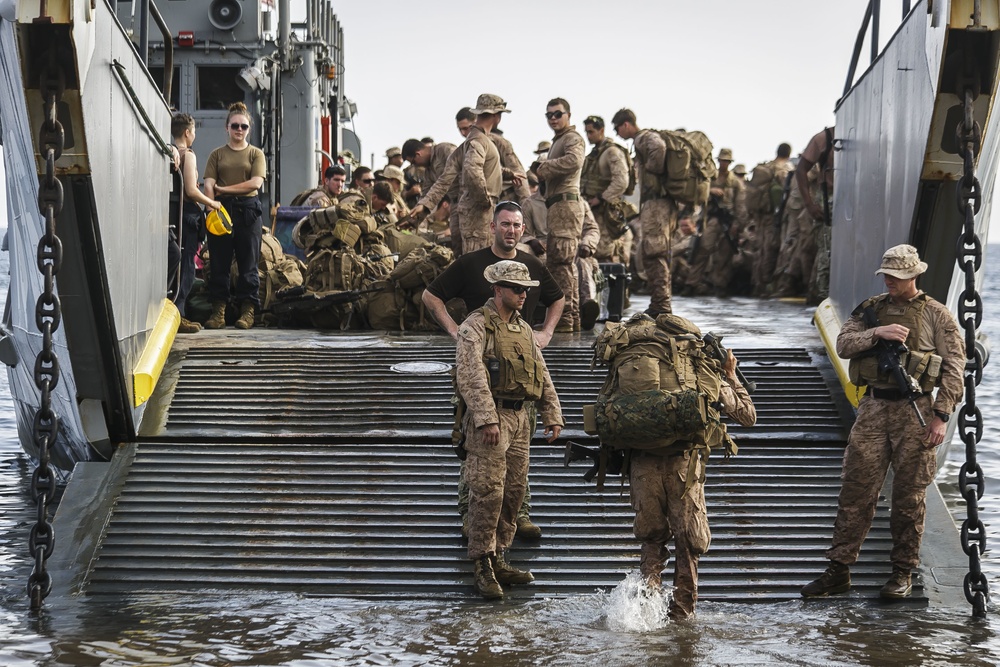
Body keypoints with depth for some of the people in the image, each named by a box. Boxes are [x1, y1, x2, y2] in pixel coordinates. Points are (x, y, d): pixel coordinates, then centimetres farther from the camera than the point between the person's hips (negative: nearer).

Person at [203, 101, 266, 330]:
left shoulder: (256, 154, 10)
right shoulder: (217, 154, 13)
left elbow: (255, 183, -4)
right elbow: (209, 184, 3)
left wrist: (224, 189, -6)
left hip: (248, 210, -1)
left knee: (247, 263, -2)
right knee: (219, 262, -1)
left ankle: (248, 311, 1)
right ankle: (218, 311, 2)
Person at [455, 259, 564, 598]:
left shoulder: (523, 329, 17)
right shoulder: (476, 326, -8)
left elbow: (542, 375, 20)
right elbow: (470, 374, -18)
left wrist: (552, 416, 12)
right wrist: (487, 418, -25)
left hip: (519, 418, 8)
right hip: (490, 418, -8)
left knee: (514, 491, 9)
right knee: (488, 492, -10)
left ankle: (499, 560, 18)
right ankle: (483, 568, -6)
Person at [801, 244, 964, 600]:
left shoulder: (936, 315, 1)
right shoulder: (871, 309, 12)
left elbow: (953, 368, -2)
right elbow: (843, 344, 1)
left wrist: (942, 416, -9)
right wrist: (877, 333, -16)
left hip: (914, 411, -3)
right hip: (873, 409, 3)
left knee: (909, 496, 3)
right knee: (855, 490, 1)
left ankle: (903, 573, 13)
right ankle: (839, 570, 6)